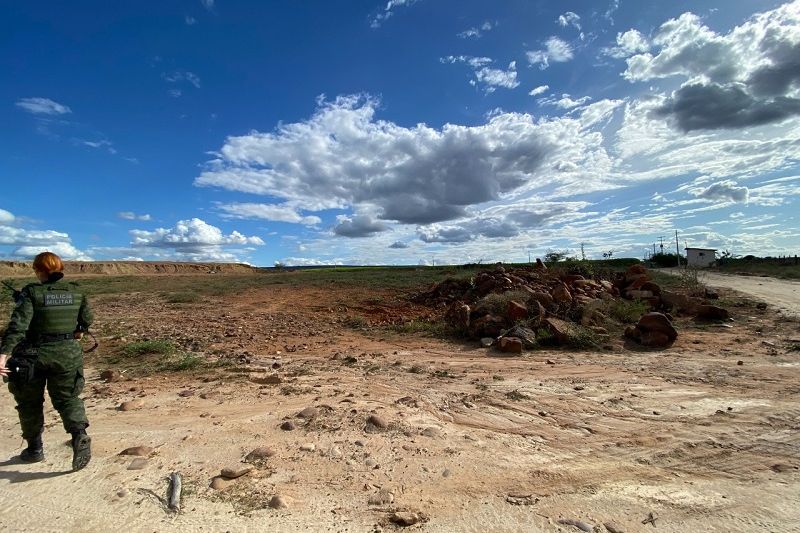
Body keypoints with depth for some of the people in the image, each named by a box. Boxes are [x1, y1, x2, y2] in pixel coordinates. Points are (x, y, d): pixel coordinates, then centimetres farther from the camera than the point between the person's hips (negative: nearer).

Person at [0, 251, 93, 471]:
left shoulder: (31, 292, -11)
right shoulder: (76, 292, -1)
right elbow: (86, 320, 10)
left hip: (34, 355, -2)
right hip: (68, 353, 2)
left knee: (30, 402, 18)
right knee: (67, 398, 10)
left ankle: (34, 448, 28)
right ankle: (79, 435, -15)